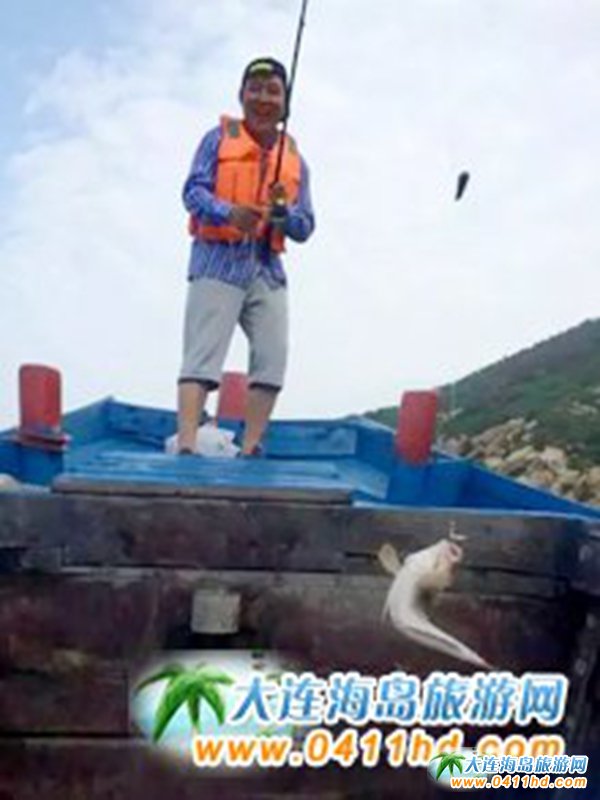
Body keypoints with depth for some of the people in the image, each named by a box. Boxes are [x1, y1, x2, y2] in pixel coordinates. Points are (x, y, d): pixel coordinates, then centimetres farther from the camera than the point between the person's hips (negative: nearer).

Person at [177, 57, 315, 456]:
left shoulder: (294, 159, 18)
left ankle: (250, 449, 3)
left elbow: (305, 229, 14)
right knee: (202, 357, -13)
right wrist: (229, 212, -24)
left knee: (273, 359, -3)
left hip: (267, 269, 5)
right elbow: (193, 191, -4)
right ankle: (186, 446, -20)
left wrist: (282, 212, -9)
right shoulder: (219, 138, 9)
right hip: (219, 261, -4)